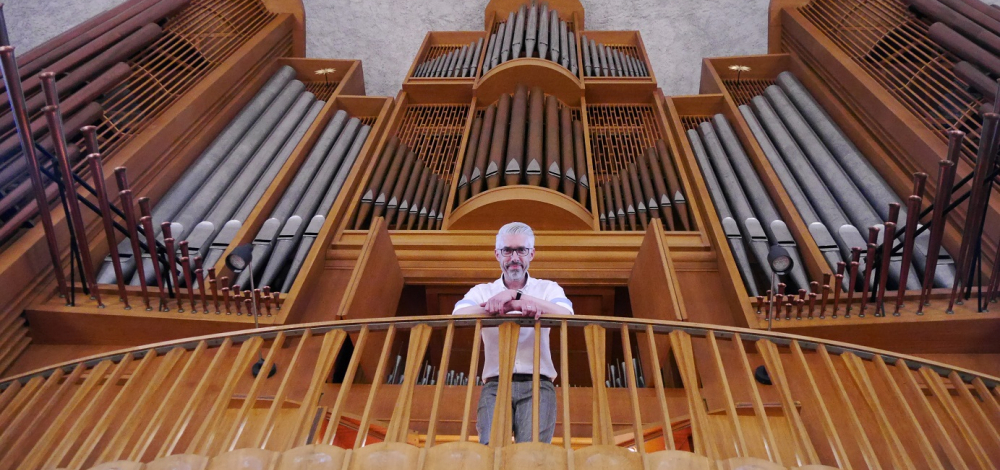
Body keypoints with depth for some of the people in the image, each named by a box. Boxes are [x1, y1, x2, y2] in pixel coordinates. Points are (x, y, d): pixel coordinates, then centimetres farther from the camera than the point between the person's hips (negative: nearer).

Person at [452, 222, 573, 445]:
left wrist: (514, 295, -16)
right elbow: (457, 316, -8)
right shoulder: (482, 291, 14)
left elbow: (566, 315, -9)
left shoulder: (547, 288, 14)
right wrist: (513, 306, -18)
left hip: (537, 384, 0)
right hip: (496, 384, 1)